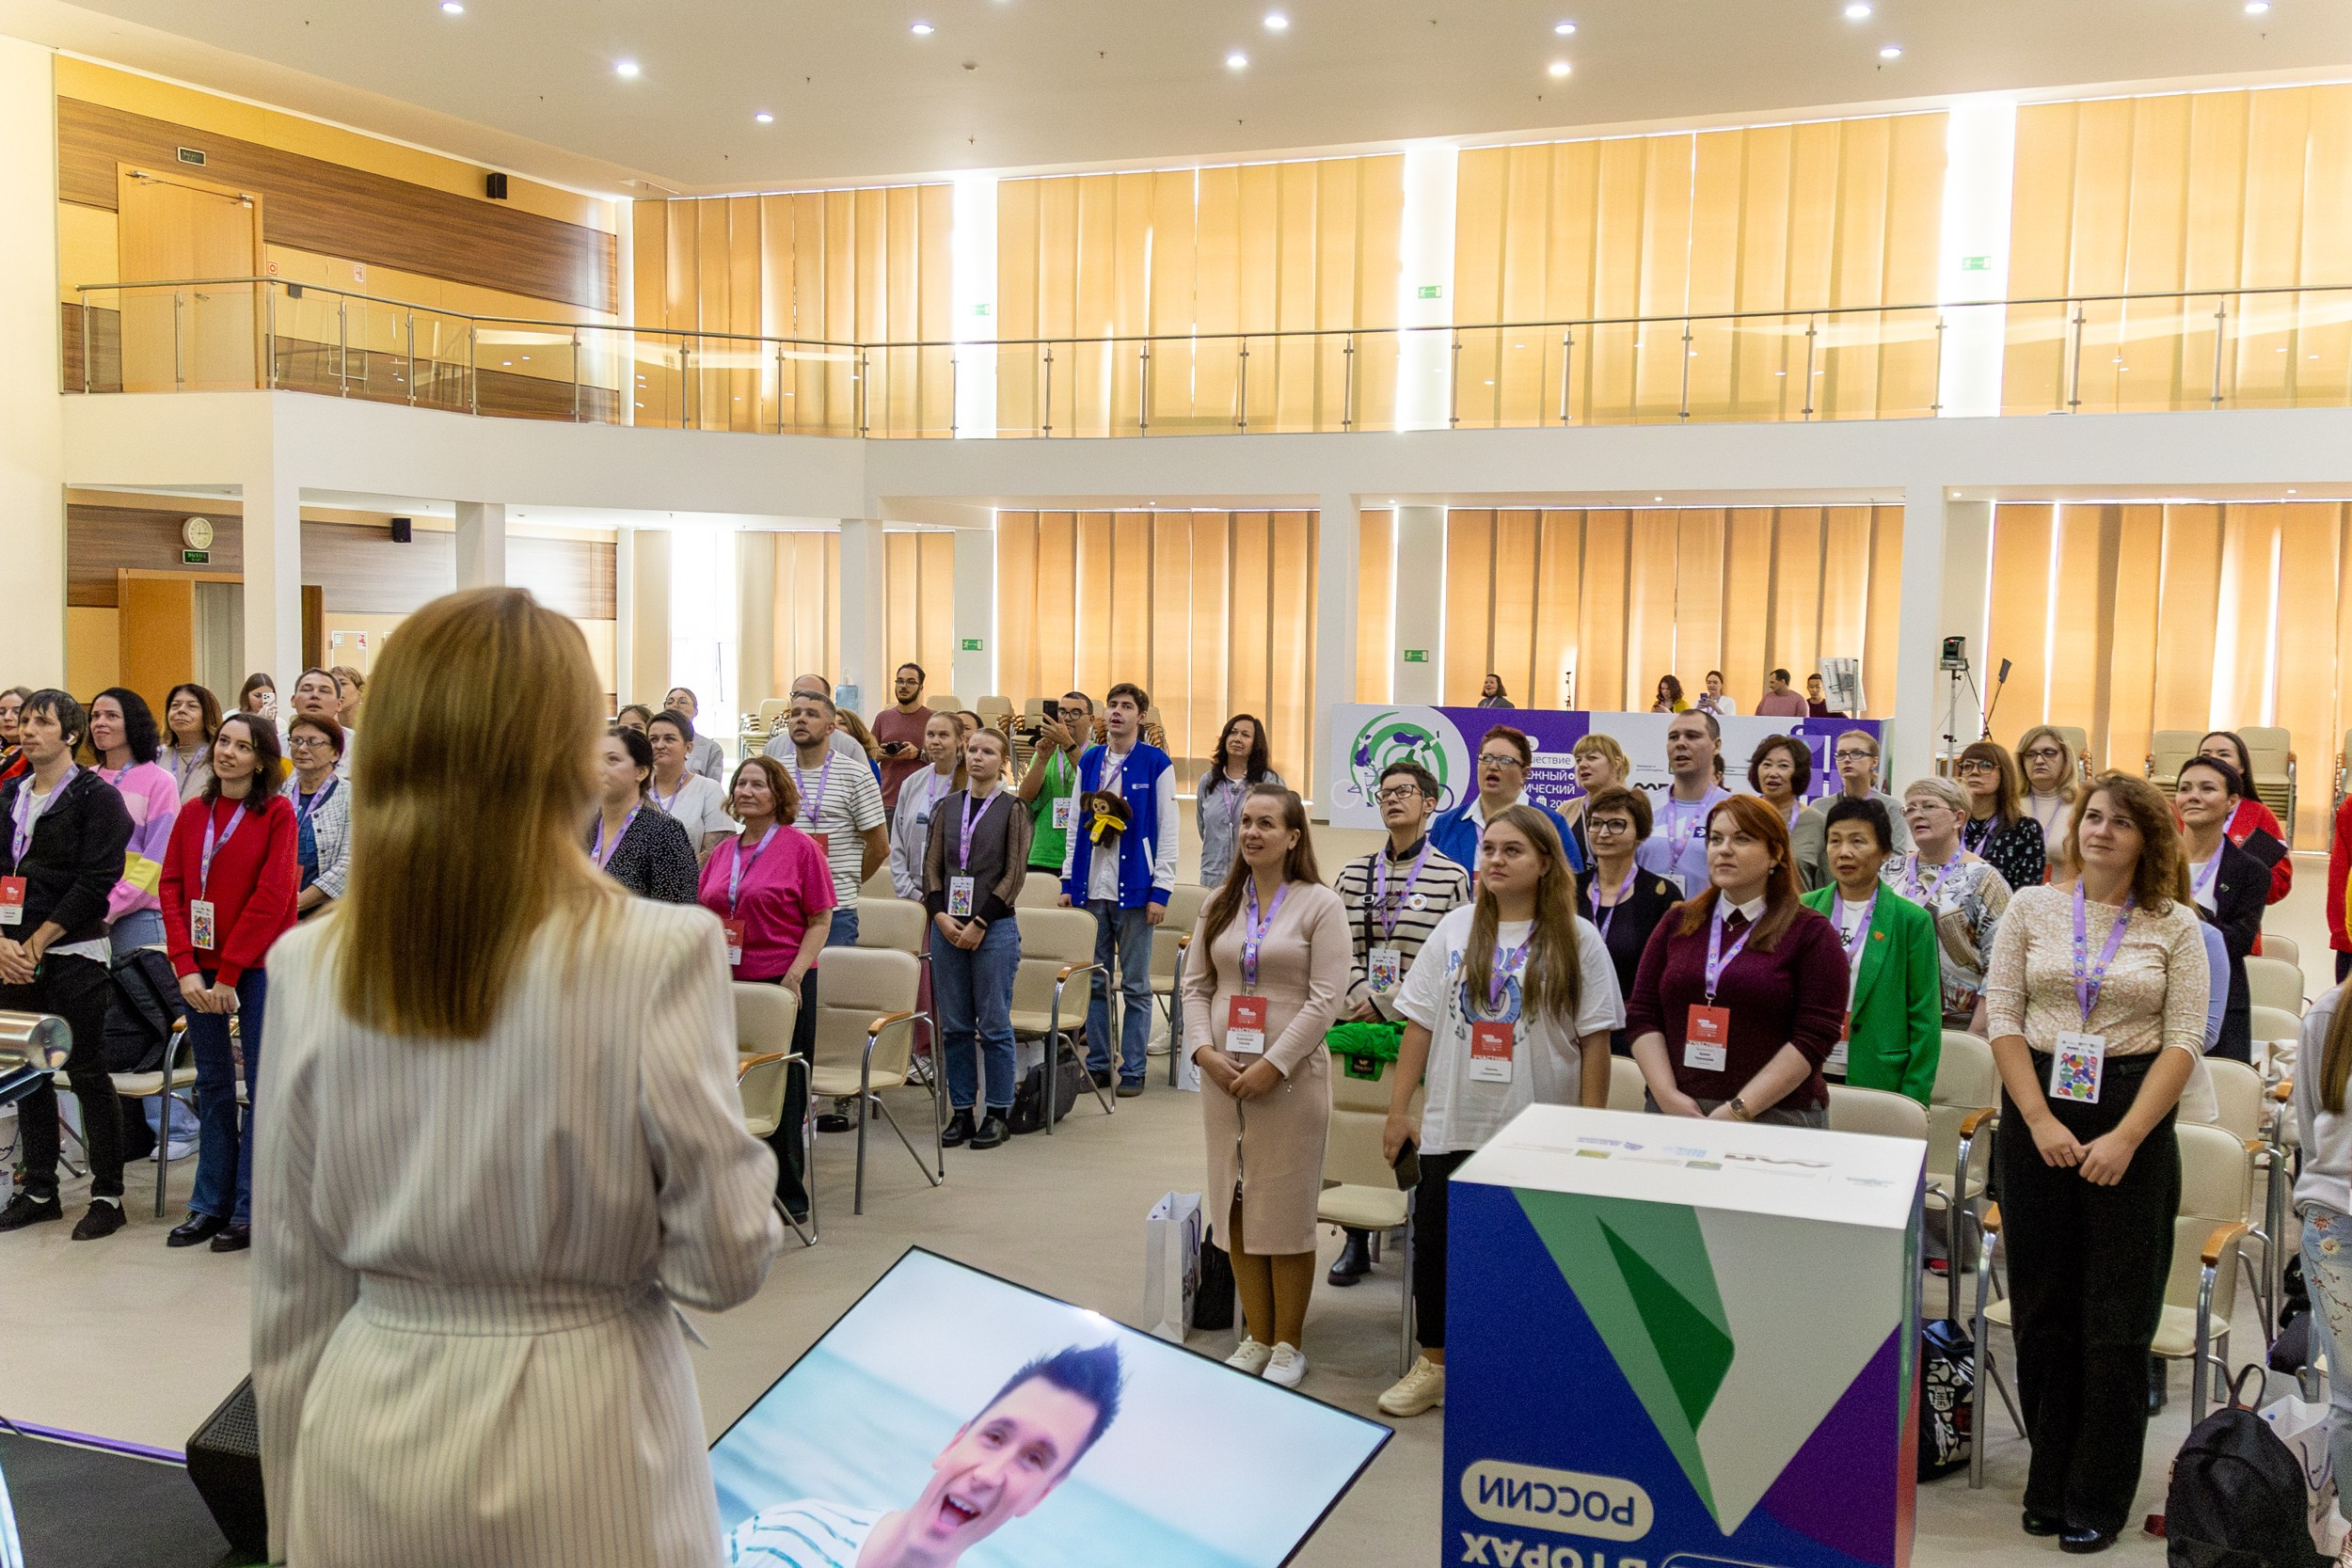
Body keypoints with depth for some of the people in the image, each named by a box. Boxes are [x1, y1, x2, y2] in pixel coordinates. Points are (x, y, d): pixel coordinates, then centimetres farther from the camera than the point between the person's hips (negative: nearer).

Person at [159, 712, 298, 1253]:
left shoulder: (277, 812, -6)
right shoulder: (193, 813, 9)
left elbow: (271, 896, -12)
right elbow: (172, 888, 4)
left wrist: (228, 973, -13)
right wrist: (187, 967, -7)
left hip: (259, 966, -5)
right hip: (201, 968, 5)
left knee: (262, 1086, 1)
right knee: (212, 1085, 12)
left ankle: (250, 1210, 8)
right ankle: (210, 1204, 21)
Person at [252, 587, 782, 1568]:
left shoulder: (306, 969, -7)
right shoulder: (659, 954, -18)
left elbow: (289, 1293, 1)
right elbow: (724, 1262, -13)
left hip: (366, 1453, 3)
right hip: (580, 1448, -3)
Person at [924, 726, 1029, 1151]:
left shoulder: (1012, 809, 0)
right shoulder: (947, 807, 11)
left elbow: (1014, 873, -5)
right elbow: (932, 866, 9)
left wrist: (979, 923, -11)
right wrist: (942, 916, -6)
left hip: (994, 927, -4)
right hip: (947, 926, 4)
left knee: (994, 1024, 0)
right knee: (954, 1025, 6)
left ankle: (998, 1114, 9)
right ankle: (961, 1112, 15)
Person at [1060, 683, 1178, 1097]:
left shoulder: (1156, 763, -3)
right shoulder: (1089, 761, 9)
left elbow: (1167, 831, -4)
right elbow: (1076, 825, 13)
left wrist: (1160, 890, -9)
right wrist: (1069, 881, 9)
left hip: (1134, 888, -4)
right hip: (1091, 887, 4)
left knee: (1135, 985, 3)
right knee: (1096, 981, 9)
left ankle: (1133, 1070, 9)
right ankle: (1098, 1064, 17)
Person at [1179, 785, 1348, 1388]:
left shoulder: (1320, 904, -5)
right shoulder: (1221, 903, 11)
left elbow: (1325, 999, -11)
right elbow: (1196, 983, 10)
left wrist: (1272, 1065, -16)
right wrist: (1204, 1049, -6)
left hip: (1290, 1076, -5)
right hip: (1222, 1073, 5)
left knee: (1286, 1209, 1)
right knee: (1235, 1205, 9)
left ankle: (1288, 1344, 14)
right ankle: (1256, 1335, 22)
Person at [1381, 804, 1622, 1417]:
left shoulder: (1576, 941, -3)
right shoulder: (1455, 930, 4)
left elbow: (1595, 1041, -4)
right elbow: (1419, 1025, 5)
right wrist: (1399, 1110, 3)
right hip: (1453, 1124, 3)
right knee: (1435, 1242, 9)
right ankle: (1434, 1364, 27)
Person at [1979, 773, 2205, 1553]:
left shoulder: (2176, 927, 2)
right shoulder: (2031, 908, 5)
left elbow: (2183, 1042, -3)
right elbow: (2002, 1017, 2)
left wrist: (2125, 1137, -13)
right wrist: (2041, 1122, -8)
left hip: (2133, 1117, -1)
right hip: (2039, 1115, 1)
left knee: (2117, 1320, 2)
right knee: (2043, 1310, 7)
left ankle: (2099, 1501, 13)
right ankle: (2050, 1487, 20)